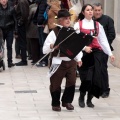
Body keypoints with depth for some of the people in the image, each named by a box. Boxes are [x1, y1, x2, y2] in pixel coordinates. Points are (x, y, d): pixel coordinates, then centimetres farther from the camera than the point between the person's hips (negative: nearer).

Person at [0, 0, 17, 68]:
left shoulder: (11, 9, -1)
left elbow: (15, 20, 1)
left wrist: (16, 31, -4)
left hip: (9, 30, 0)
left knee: (9, 46, 2)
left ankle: (10, 62, 7)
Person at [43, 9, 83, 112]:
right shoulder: (54, 33, -8)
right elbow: (45, 50, -11)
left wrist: (78, 59, 8)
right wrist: (51, 46, -30)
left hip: (71, 61, 3)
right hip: (58, 62, -3)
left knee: (71, 82, 2)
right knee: (55, 84, 5)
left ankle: (67, 101, 22)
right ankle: (55, 104, 23)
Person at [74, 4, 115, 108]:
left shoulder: (97, 25, 11)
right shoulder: (78, 25, 2)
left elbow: (103, 41, 8)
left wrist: (110, 53, 3)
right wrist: (84, 48, -19)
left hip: (96, 52, 3)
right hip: (83, 53, -3)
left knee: (96, 77, -4)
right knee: (86, 77, -7)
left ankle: (89, 99, 13)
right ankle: (81, 98, 19)